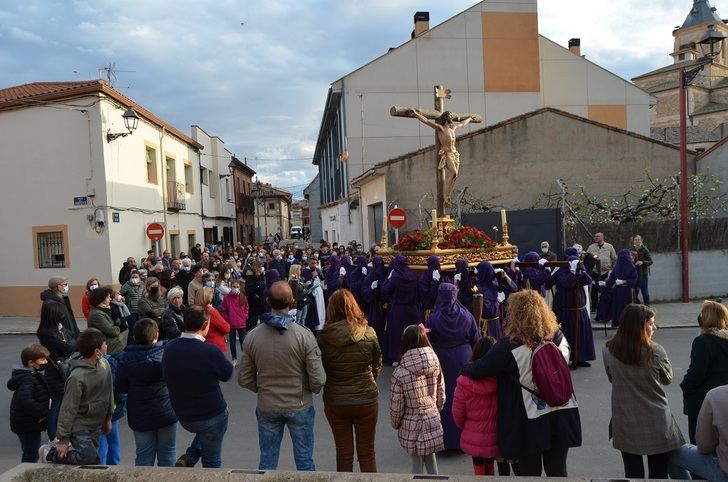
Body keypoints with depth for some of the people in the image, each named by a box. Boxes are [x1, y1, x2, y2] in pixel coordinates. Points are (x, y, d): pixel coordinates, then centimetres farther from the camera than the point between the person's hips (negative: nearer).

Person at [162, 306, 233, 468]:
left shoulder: (169, 348, -8)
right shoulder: (210, 351, -26)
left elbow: (166, 377, 7)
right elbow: (227, 373, -11)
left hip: (183, 416, 6)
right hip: (212, 415, -5)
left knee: (203, 431, 35)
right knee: (212, 461, 15)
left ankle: (188, 458, 17)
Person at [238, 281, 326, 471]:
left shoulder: (252, 337, -10)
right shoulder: (304, 335, -19)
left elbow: (244, 380, -3)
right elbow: (318, 380, -17)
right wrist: (314, 389, 5)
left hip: (266, 407, 2)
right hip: (300, 406, -2)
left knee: (267, 461, 18)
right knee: (304, 460, 14)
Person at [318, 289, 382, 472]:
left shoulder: (325, 336, -14)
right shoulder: (369, 333, -13)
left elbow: (321, 369, -4)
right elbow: (377, 365, 0)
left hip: (335, 401, 0)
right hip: (366, 400, 0)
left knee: (343, 453, 16)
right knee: (367, 453, 17)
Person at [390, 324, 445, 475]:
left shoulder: (399, 373, -19)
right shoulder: (436, 366, -7)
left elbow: (396, 405, -12)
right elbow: (441, 396, 3)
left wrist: (395, 424, 5)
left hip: (411, 426, -3)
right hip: (433, 421, 3)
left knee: (417, 463, 12)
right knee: (430, 459, 22)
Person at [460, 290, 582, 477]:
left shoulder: (510, 346, -18)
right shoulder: (559, 338, -3)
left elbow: (478, 370, -14)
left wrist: (465, 369, 7)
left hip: (530, 424, -4)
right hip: (561, 417, 4)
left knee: (530, 473, 13)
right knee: (558, 471, 19)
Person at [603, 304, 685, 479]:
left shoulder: (609, 351, -10)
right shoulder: (656, 352, -17)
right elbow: (667, 379, 1)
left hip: (624, 424, 2)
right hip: (656, 424, -2)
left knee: (633, 473, 15)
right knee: (659, 473, 13)